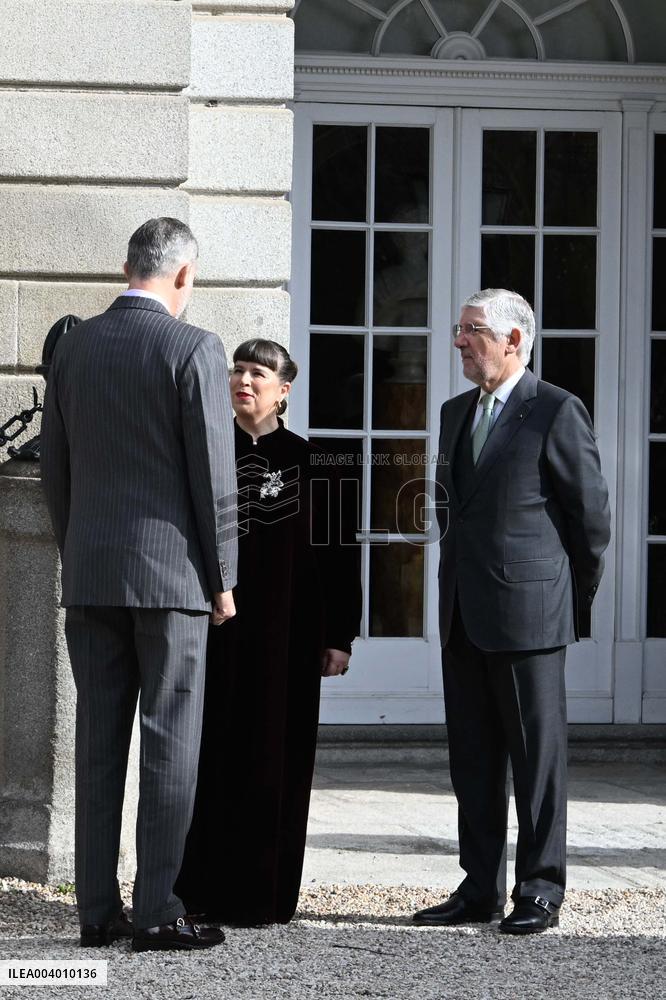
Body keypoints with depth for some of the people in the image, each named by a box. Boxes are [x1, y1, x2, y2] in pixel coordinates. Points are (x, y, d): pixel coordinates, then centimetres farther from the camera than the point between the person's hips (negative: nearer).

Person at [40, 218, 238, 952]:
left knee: (98, 741, 7)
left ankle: (97, 909, 9)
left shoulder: (73, 346, 7)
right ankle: (157, 913, -2)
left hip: (89, 571, 5)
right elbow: (214, 476, -10)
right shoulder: (193, 350, -9)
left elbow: (54, 469, 12)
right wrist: (222, 578, -2)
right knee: (170, 742, -1)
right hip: (169, 570, -5)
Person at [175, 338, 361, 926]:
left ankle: (265, 895, 6)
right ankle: (207, 892, 7)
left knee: (275, 761, 1)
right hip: (217, 628, 1)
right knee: (214, 756, 1)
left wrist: (338, 636, -2)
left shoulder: (308, 463, 3)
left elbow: (339, 552, 2)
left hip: (285, 635, -1)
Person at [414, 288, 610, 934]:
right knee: (472, 759, 9)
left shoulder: (557, 412, -8)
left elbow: (592, 513, -5)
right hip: (464, 615, 8)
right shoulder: (456, 414, 15)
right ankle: (480, 888, 16)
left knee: (538, 755, -1)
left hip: (528, 614, -8)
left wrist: (575, 598, 3)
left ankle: (540, 892, 5)